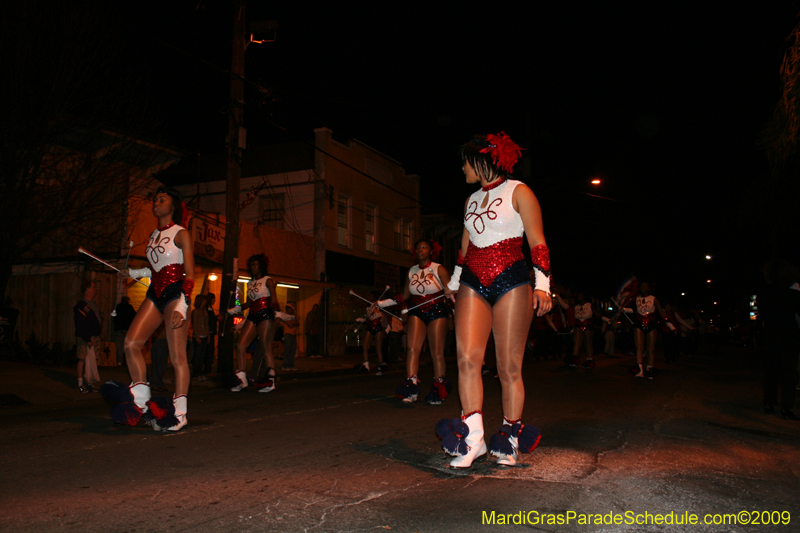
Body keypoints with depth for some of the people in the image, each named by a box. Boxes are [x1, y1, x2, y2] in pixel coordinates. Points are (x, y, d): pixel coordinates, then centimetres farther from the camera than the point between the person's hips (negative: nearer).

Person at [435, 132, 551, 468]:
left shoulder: (518, 192, 2)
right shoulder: (471, 200, 20)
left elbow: (538, 242, -3)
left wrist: (542, 285, -12)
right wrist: (454, 281, 30)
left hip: (511, 283, -5)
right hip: (473, 284, 5)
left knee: (509, 367, -2)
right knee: (467, 358, -11)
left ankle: (510, 441, 12)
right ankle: (472, 439, -8)